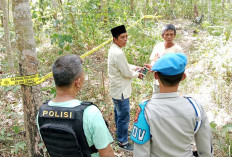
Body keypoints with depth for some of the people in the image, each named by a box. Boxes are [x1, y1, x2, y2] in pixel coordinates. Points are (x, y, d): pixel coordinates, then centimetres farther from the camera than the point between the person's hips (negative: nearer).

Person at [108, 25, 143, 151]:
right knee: (124, 117, 4)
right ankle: (123, 142, 19)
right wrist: (137, 74, -4)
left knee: (118, 113, 26)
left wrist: (135, 67, 3)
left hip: (116, 89, 10)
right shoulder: (118, 53, -28)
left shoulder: (114, 49, 4)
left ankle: (120, 133, 45)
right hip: (121, 91, -10)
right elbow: (127, 73, -22)